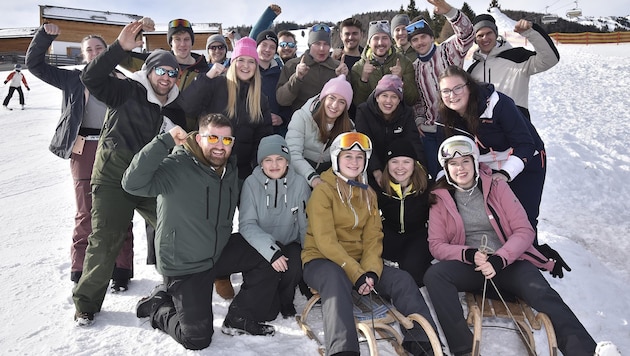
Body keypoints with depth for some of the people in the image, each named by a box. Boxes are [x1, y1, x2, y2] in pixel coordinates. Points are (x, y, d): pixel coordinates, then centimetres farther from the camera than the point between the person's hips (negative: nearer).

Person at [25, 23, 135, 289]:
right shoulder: (73, 79, 11)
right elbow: (35, 64, 9)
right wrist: (45, 34, -1)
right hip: (83, 150, 0)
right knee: (86, 213, 3)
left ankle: (120, 270, 9)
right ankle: (80, 273, 14)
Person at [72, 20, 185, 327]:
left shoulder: (175, 109, 12)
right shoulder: (127, 91, -5)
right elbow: (91, 79, -21)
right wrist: (120, 47, -29)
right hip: (114, 178, -5)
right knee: (105, 241, -2)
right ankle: (86, 302, 16)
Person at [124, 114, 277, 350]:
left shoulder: (230, 170, 1)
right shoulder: (177, 166, -22)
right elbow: (133, 183, -36)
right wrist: (165, 141, -37)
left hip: (219, 251, 7)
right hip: (183, 264, -7)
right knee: (197, 339, -5)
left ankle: (239, 319, 11)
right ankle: (157, 306, 23)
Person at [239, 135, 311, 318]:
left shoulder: (299, 183, -8)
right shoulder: (251, 183, -10)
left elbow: (306, 225, -4)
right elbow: (247, 224, -17)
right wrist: (271, 251, -31)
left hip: (289, 243, 1)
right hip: (260, 246, 0)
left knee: (295, 268, -28)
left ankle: (285, 301, 7)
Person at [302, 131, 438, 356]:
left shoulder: (368, 194, 12)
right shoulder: (323, 191, -7)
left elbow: (373, 239, 3)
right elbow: (326, 241, -16)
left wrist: (370, 271, -16)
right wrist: (356, 274, -24)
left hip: (359, 262, 6)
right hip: (321, 261, -5)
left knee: (402, 280, -15)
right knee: (336, 281, -38)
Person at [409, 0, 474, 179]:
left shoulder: (448, 51, -1)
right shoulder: (414, 67, 14)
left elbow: (466, 34, -20)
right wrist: (419, 120, 3)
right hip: (428, 130, 5)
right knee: (435, 174, 11)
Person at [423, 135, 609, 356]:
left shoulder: (496, 187, 4)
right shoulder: (440, 198, 5)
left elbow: (524, 231, 0)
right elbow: (436, 245, 2)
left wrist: (499, 259, -18)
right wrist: (468, 254, -19)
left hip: (508, 263, 0)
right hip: (469, 267, 0)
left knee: (543, 294, -30)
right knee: (434, 275, -30)